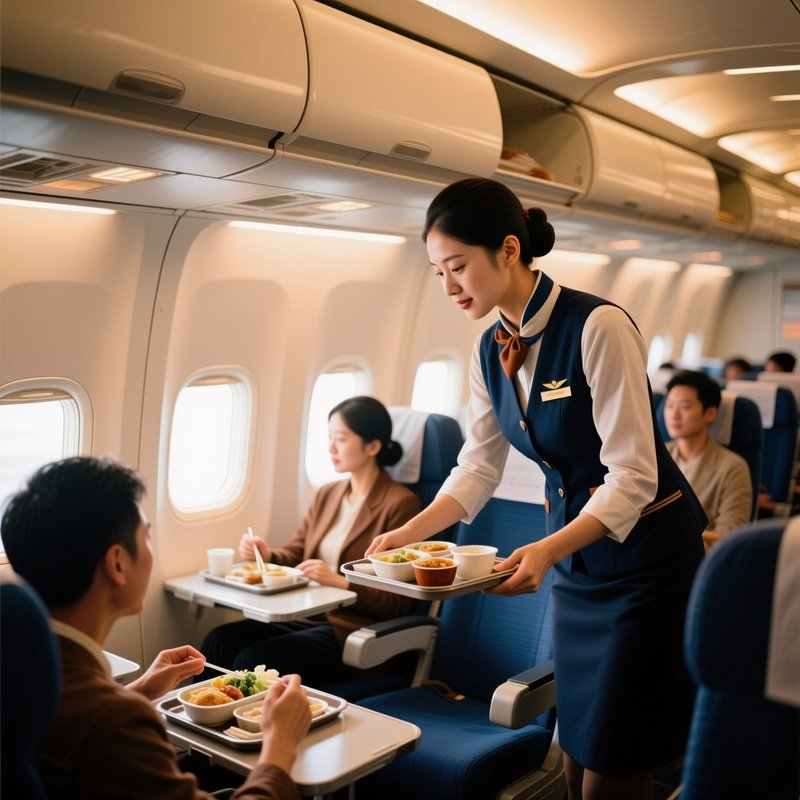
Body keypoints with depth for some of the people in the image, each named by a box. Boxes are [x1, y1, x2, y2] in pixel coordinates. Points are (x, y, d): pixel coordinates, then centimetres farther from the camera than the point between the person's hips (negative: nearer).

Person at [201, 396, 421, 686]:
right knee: (218, 640, -18)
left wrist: (339, 582, -21)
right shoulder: (327, 495, 16)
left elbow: (397, 604, -10)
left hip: (355, 632, -7)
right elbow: (293, 556, 18)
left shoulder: (400, 503, -8)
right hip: (307, 618, 7)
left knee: (253, 660, -27)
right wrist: (266, 554, -3)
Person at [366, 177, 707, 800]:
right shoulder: (489, 351, 0)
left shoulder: (599, 327, -22)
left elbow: (632, 477, -24)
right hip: (576, 559, 7)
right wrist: (408, 534, -7)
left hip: (646, 557, -6)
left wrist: (547, 551, -36)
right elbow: (478, 468, 5)